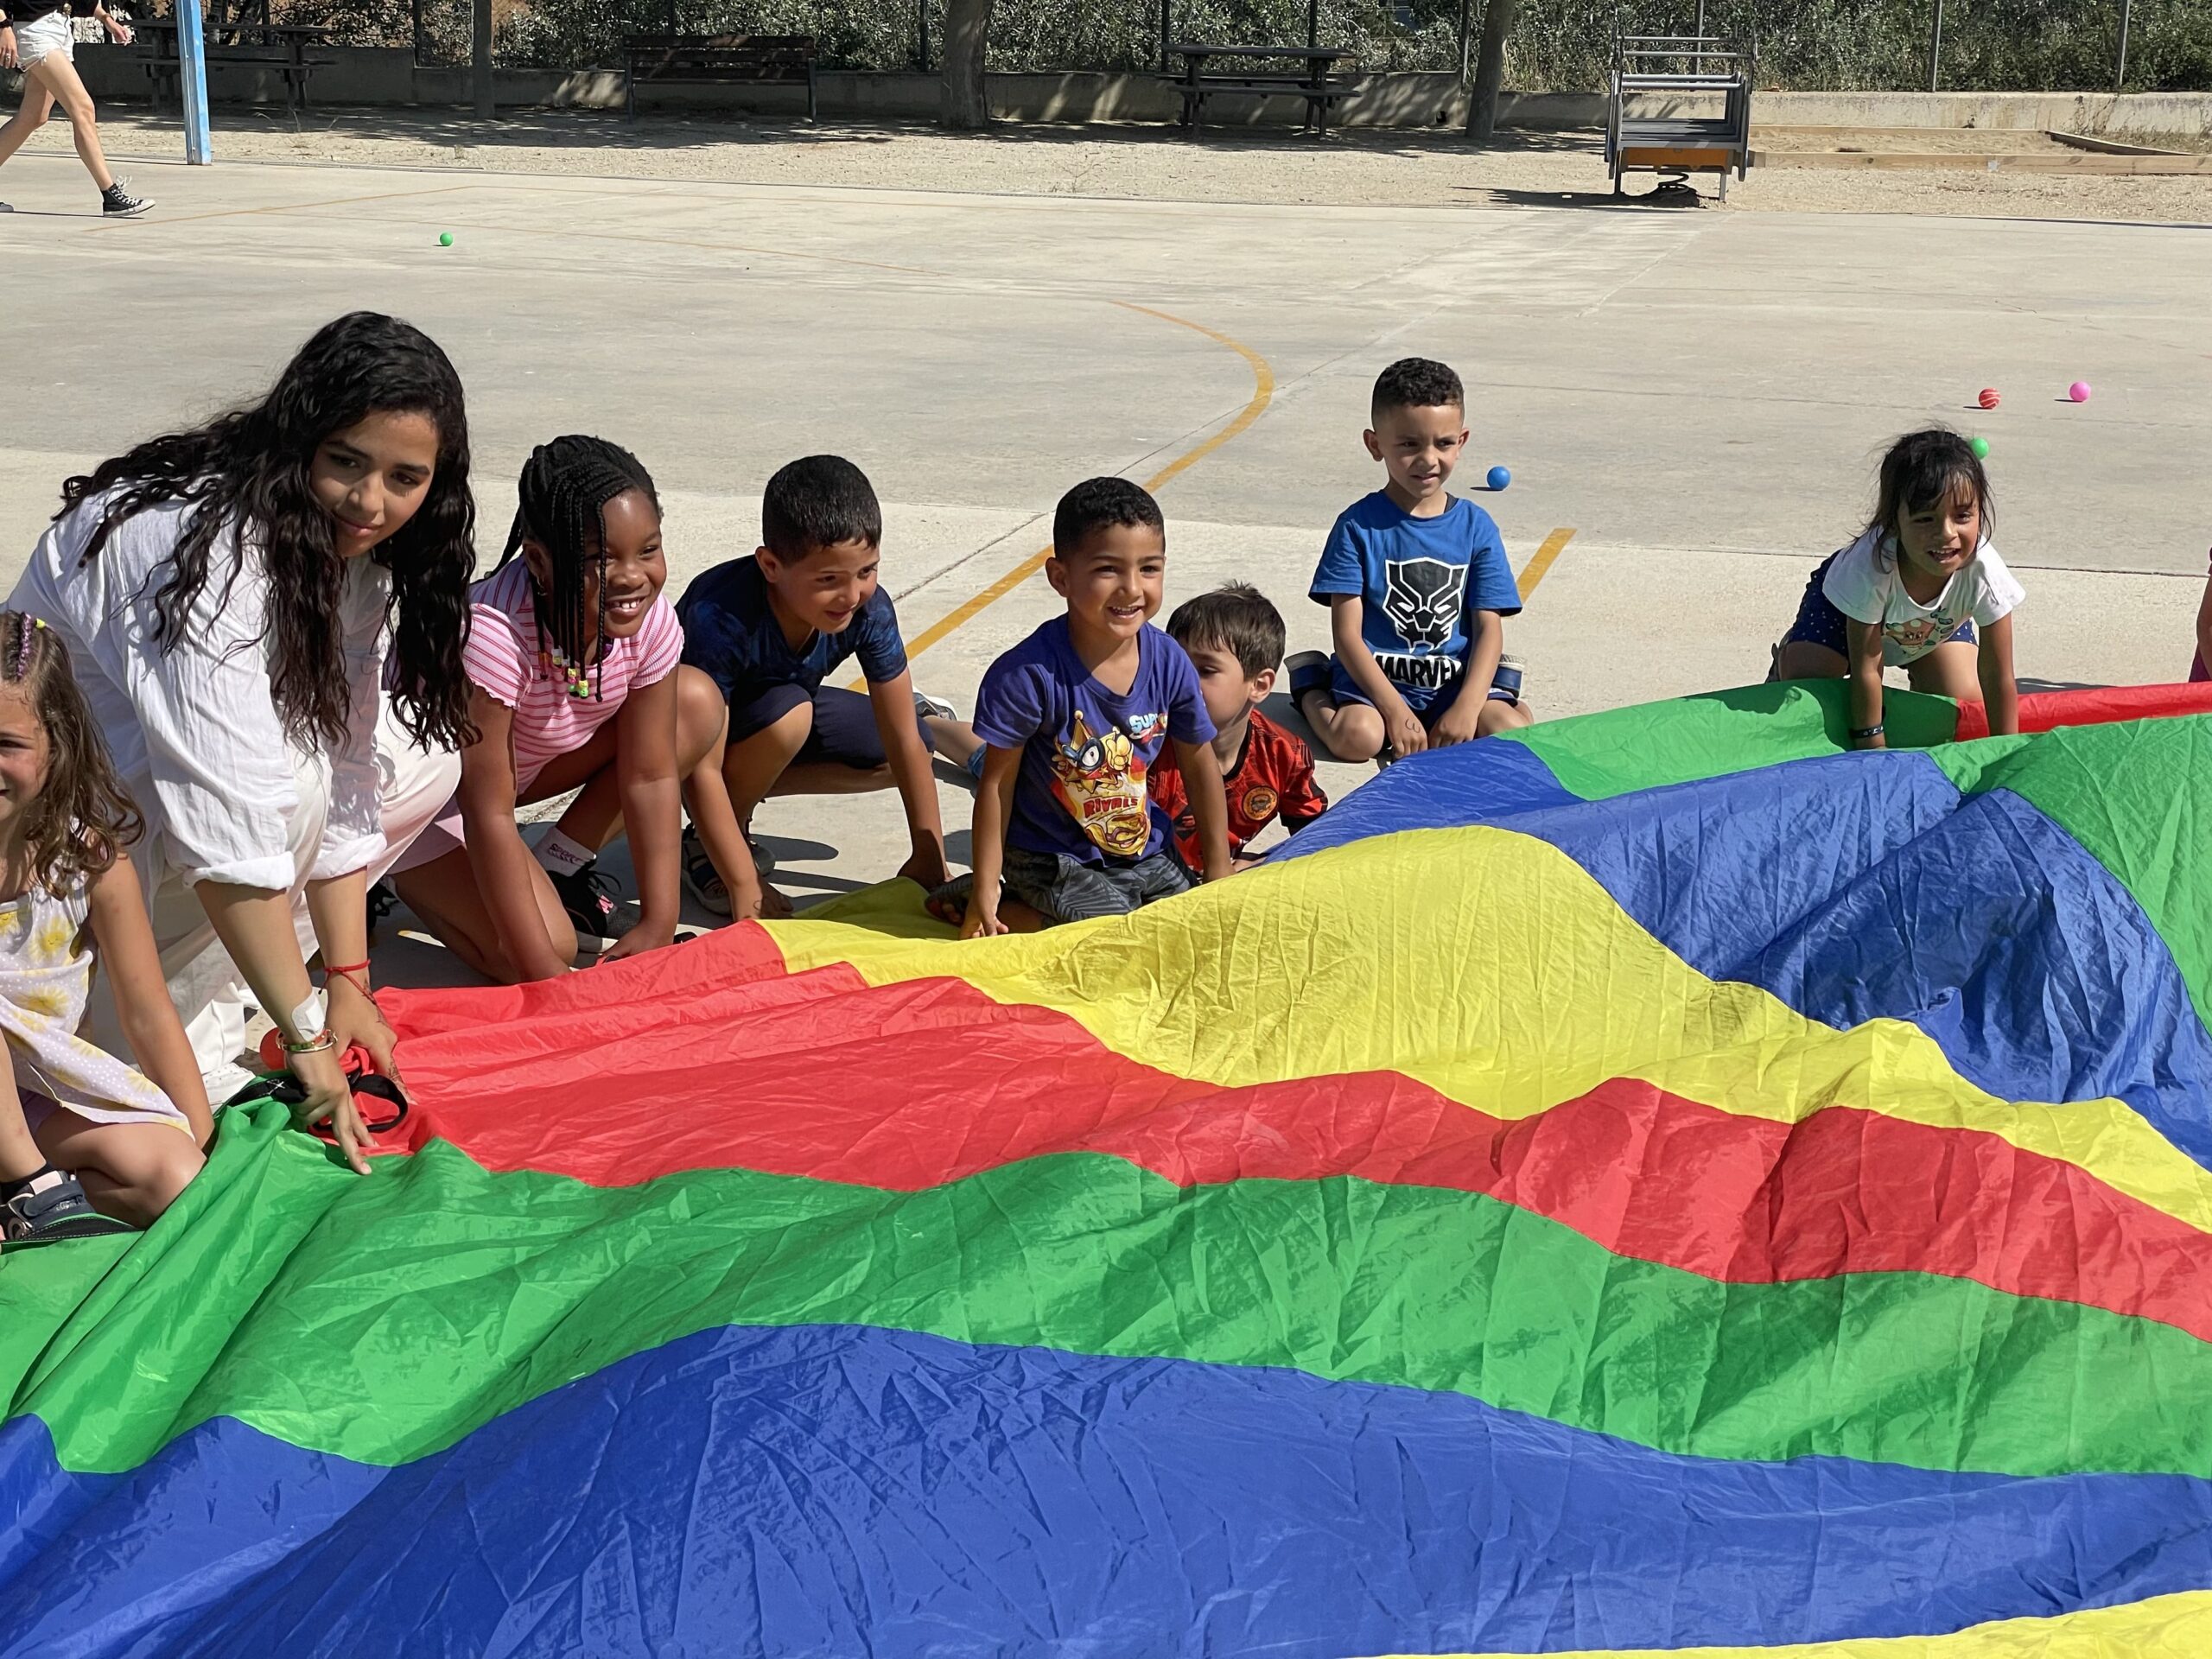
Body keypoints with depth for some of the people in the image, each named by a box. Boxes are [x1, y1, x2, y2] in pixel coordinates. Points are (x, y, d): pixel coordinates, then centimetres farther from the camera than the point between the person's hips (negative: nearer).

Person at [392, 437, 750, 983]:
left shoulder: (650, 618, -21)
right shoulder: (494, 634, -40)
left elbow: (650, 777, -13)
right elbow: (488, 816, -34)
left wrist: (658, 927, -18)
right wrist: (545, 973, -32)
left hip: (527, 761, 7)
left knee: (698, 704, -7)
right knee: (550, 945, -23)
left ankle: (559, 867, 4)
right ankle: (408, 877, 7)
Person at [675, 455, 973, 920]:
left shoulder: (870, 610, -24)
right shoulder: (719, 619, -39)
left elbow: (903, 743, -17)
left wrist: (929, 858, -17)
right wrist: (743, 882, -34)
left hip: (786, 708, 6)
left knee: (912, 741, -9)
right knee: (789, 714, -35)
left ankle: (750, 788, 8)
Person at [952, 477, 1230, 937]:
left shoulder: (1169, 662, -9)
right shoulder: (1030, 673, -24)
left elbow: (1200, 766, 4)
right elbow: (998, 781, -14)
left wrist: (1219, 876, 7)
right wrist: (985, 886, -13)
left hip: (1145, 850, 6)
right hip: (1050, 859, -6)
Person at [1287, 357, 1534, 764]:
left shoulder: (1475, 527, 2)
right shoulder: (1359, 526, -5)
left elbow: (1489, 629, 1)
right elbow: (1347, 634, -9)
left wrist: (1467, 707, -16)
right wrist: (1395, 710, -20)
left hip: (1454, 682, 2)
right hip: (1373, 677, -2)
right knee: (1357, 736, -31)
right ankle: (1310, 692, 4)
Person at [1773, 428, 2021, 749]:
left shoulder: (1984, 571, -40)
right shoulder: (1871, 564, -45)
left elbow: (1998, 680, -30)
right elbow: (1865, 669, -33)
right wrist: (1871, 748, -27)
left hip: (1938, 621, 2)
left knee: (1963, 703, -11)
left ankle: (1917, 671, 24)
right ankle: (1788, 654, 18)